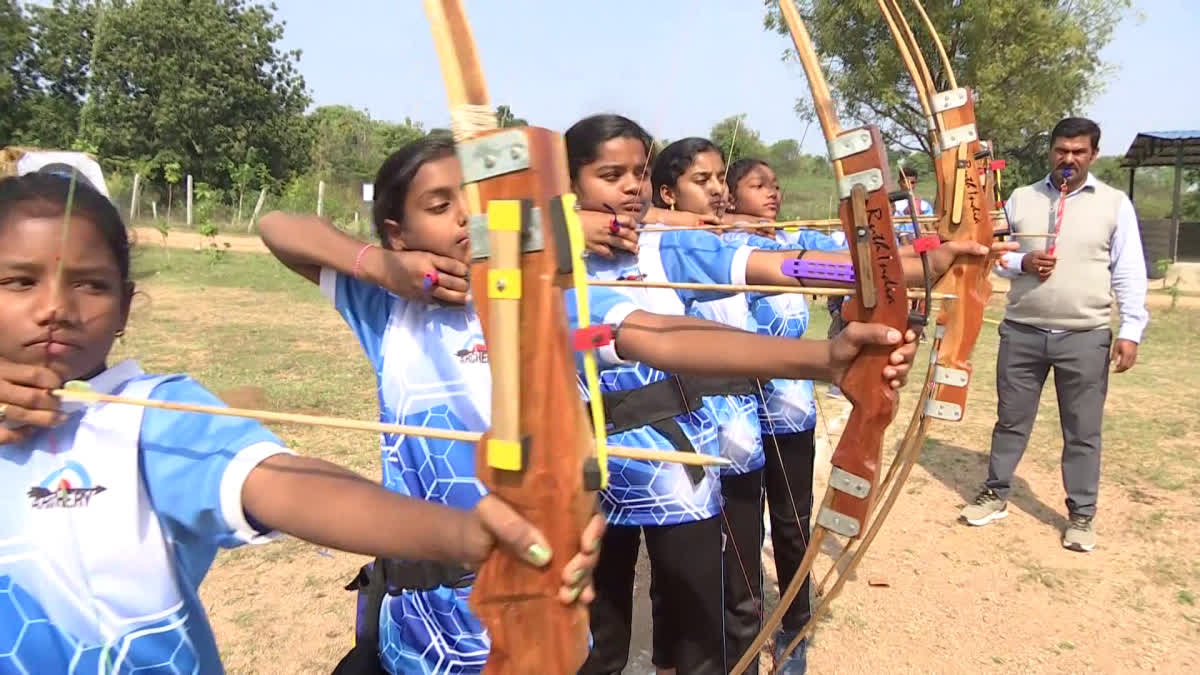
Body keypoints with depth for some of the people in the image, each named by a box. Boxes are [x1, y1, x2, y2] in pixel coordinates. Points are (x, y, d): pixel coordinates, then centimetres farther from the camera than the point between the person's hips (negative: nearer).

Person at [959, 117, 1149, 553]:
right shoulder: (1021, 198, 6)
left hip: (1086, 337, -1)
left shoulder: (1114, 203, 1)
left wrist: (1130, 331, -7)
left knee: (1083, 431, 7)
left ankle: (1081, 515, 21)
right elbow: (994, 255, 10)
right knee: (1011, 419, 12)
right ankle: (995, 495, 27)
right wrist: (1022, 262, -12)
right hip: (1022, 332, 2)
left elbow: (1129, 273, 0)